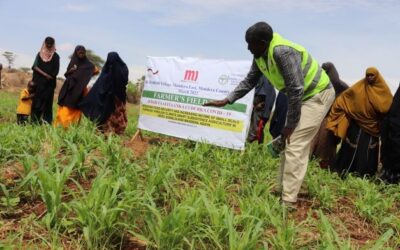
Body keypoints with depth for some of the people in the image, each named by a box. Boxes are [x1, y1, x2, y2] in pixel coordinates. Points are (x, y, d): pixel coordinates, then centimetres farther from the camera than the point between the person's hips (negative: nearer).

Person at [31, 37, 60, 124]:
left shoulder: (55, 56, 6)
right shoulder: (40, 54, 11)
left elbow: (56, 71, 0)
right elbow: (35, 67, 1)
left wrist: (50, 76, -15)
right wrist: (45, 74, -12)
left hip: (49, 83, -2)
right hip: (39, 82, 2)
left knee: (47, 101, -4)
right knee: (37, 100, -3)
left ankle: (46, 121, -4)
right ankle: (35, 121, -2)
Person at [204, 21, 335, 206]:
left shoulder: (282, 52, -30)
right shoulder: (260, 56, -1)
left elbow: (296, 89, -29)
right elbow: (249, 81, 12)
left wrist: (290, 124, -21)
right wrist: (226, 101, 6)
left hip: (317, 94, -9)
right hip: (302, 96, 10)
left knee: (295, 146, -14)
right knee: (287, 143, 12)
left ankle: (287, 202, -10)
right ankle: (282, 190, 23)